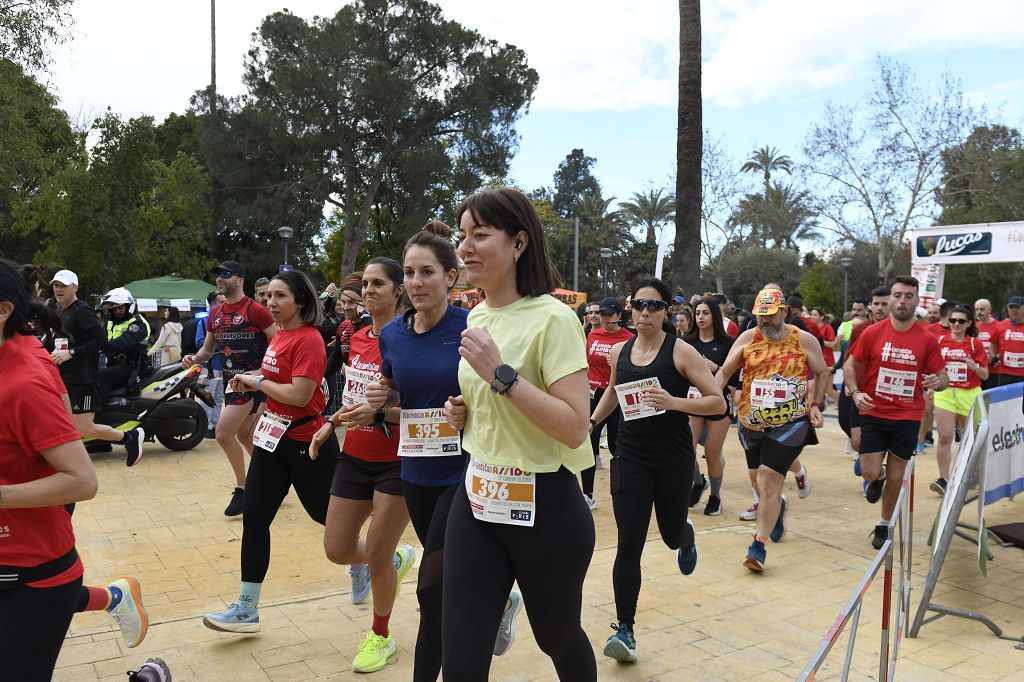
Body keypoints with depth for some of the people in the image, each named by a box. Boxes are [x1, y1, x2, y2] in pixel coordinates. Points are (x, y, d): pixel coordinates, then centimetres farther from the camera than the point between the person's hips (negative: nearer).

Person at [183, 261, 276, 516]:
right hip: (231, 380, 8)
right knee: (244, 436, 16)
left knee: (224, 434, -12)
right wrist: (194, 359, -4)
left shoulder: (255, 310, -12)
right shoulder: (215, 314, 10)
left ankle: (242, 488, 5)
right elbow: (207, 349, 17)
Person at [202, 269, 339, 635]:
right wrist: (249, 380, 6)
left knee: (325, 515, 9)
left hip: (306, 442, -8)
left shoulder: (309, 340, -17)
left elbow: (299, 395, -24)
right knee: (254, 518, 6)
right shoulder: (279, 336, 9)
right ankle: (246, 608, 15)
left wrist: (259, 382, -12)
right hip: (272, 437, 9)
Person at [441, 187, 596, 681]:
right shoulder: (477, 317, 6)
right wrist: (462, 410, 3)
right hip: (476, 498, 6)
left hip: (545, 509, -5)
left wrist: (501, 374, -26)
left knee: (558, 638, 19)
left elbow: (575, 428, -23)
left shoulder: (553, 318, -16)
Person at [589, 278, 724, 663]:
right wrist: (593, 421, 13)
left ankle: (687, 535, 55)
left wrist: (674, 402, -25)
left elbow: (718, 402, -12)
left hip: (674, 459, -2)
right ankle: (625, 630, 2)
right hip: (631, 457, 2)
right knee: (629, 545, -6)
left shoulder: (680, 351, -10)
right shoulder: (619, 352, 3)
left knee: (671, 536, 17)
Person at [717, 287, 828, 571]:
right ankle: (777, 507, 50)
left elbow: (822, 374, 10)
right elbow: (725, 371, 3)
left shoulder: (804, 340, -4)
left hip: (790, 423, -3)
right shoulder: (747, 338, -1)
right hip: (752, 423, 4)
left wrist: (816, 405, 1)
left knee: (769, 480, -12)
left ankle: (758, 546, -5)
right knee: (758, 479, 16)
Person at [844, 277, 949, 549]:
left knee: (896, 475, 8)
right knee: (869, 472, -7)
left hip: (908, 417, 1)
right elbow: (850, 365, 3)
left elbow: (943, 377, 3)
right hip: (874, 413, -1)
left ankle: (884, 525, 29)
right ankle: (878, 477, 33)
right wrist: (855, 392, -14)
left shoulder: (927, 339, -3)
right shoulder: (872, 332, -5)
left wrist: (937, 381, -21)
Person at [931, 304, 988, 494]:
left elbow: (985, 375, -2)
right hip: (945, 393, 0)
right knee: (945, 437, -9)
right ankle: (943, 479, -6)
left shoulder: (975, 344, -1)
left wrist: (975, 367, -20)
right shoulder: (941, 341, 2)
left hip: (969, 394, 0)